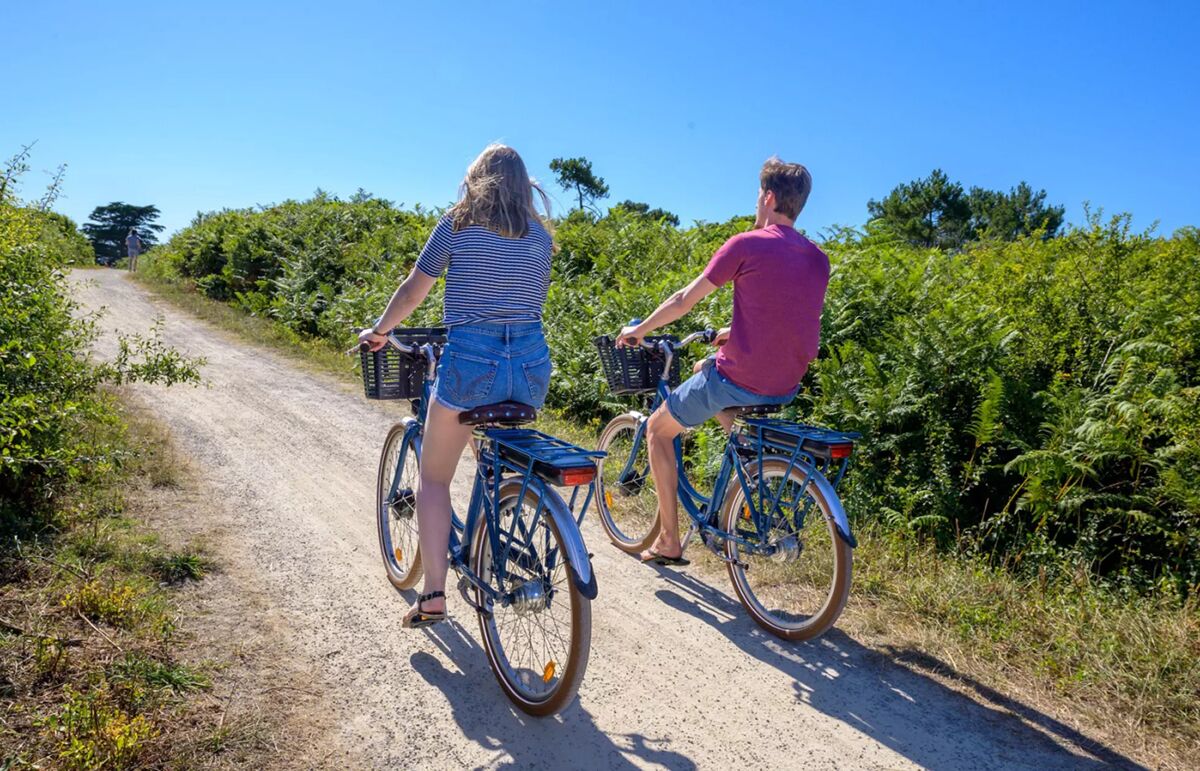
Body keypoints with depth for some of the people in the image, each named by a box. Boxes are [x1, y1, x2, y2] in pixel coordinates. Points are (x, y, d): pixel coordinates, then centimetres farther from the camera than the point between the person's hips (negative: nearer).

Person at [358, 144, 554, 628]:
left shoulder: (456, 224, 3)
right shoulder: (540, 235, 12)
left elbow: (412, 292, 8)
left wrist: (377, 332, 25)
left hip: (470, 361, -4)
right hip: (532, 364, 4)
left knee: (434, 477, 11)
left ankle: (433, 594, 6)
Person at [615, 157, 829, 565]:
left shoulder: (747, 244, -11)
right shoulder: (818, 259, 8)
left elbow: (684, 300, -6)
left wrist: (637, 330, 9)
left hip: (738, 378, -7)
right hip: (787, 387, 7)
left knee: (658, 430, 15)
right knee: (702, 367, 36)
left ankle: (669, 542, 17)